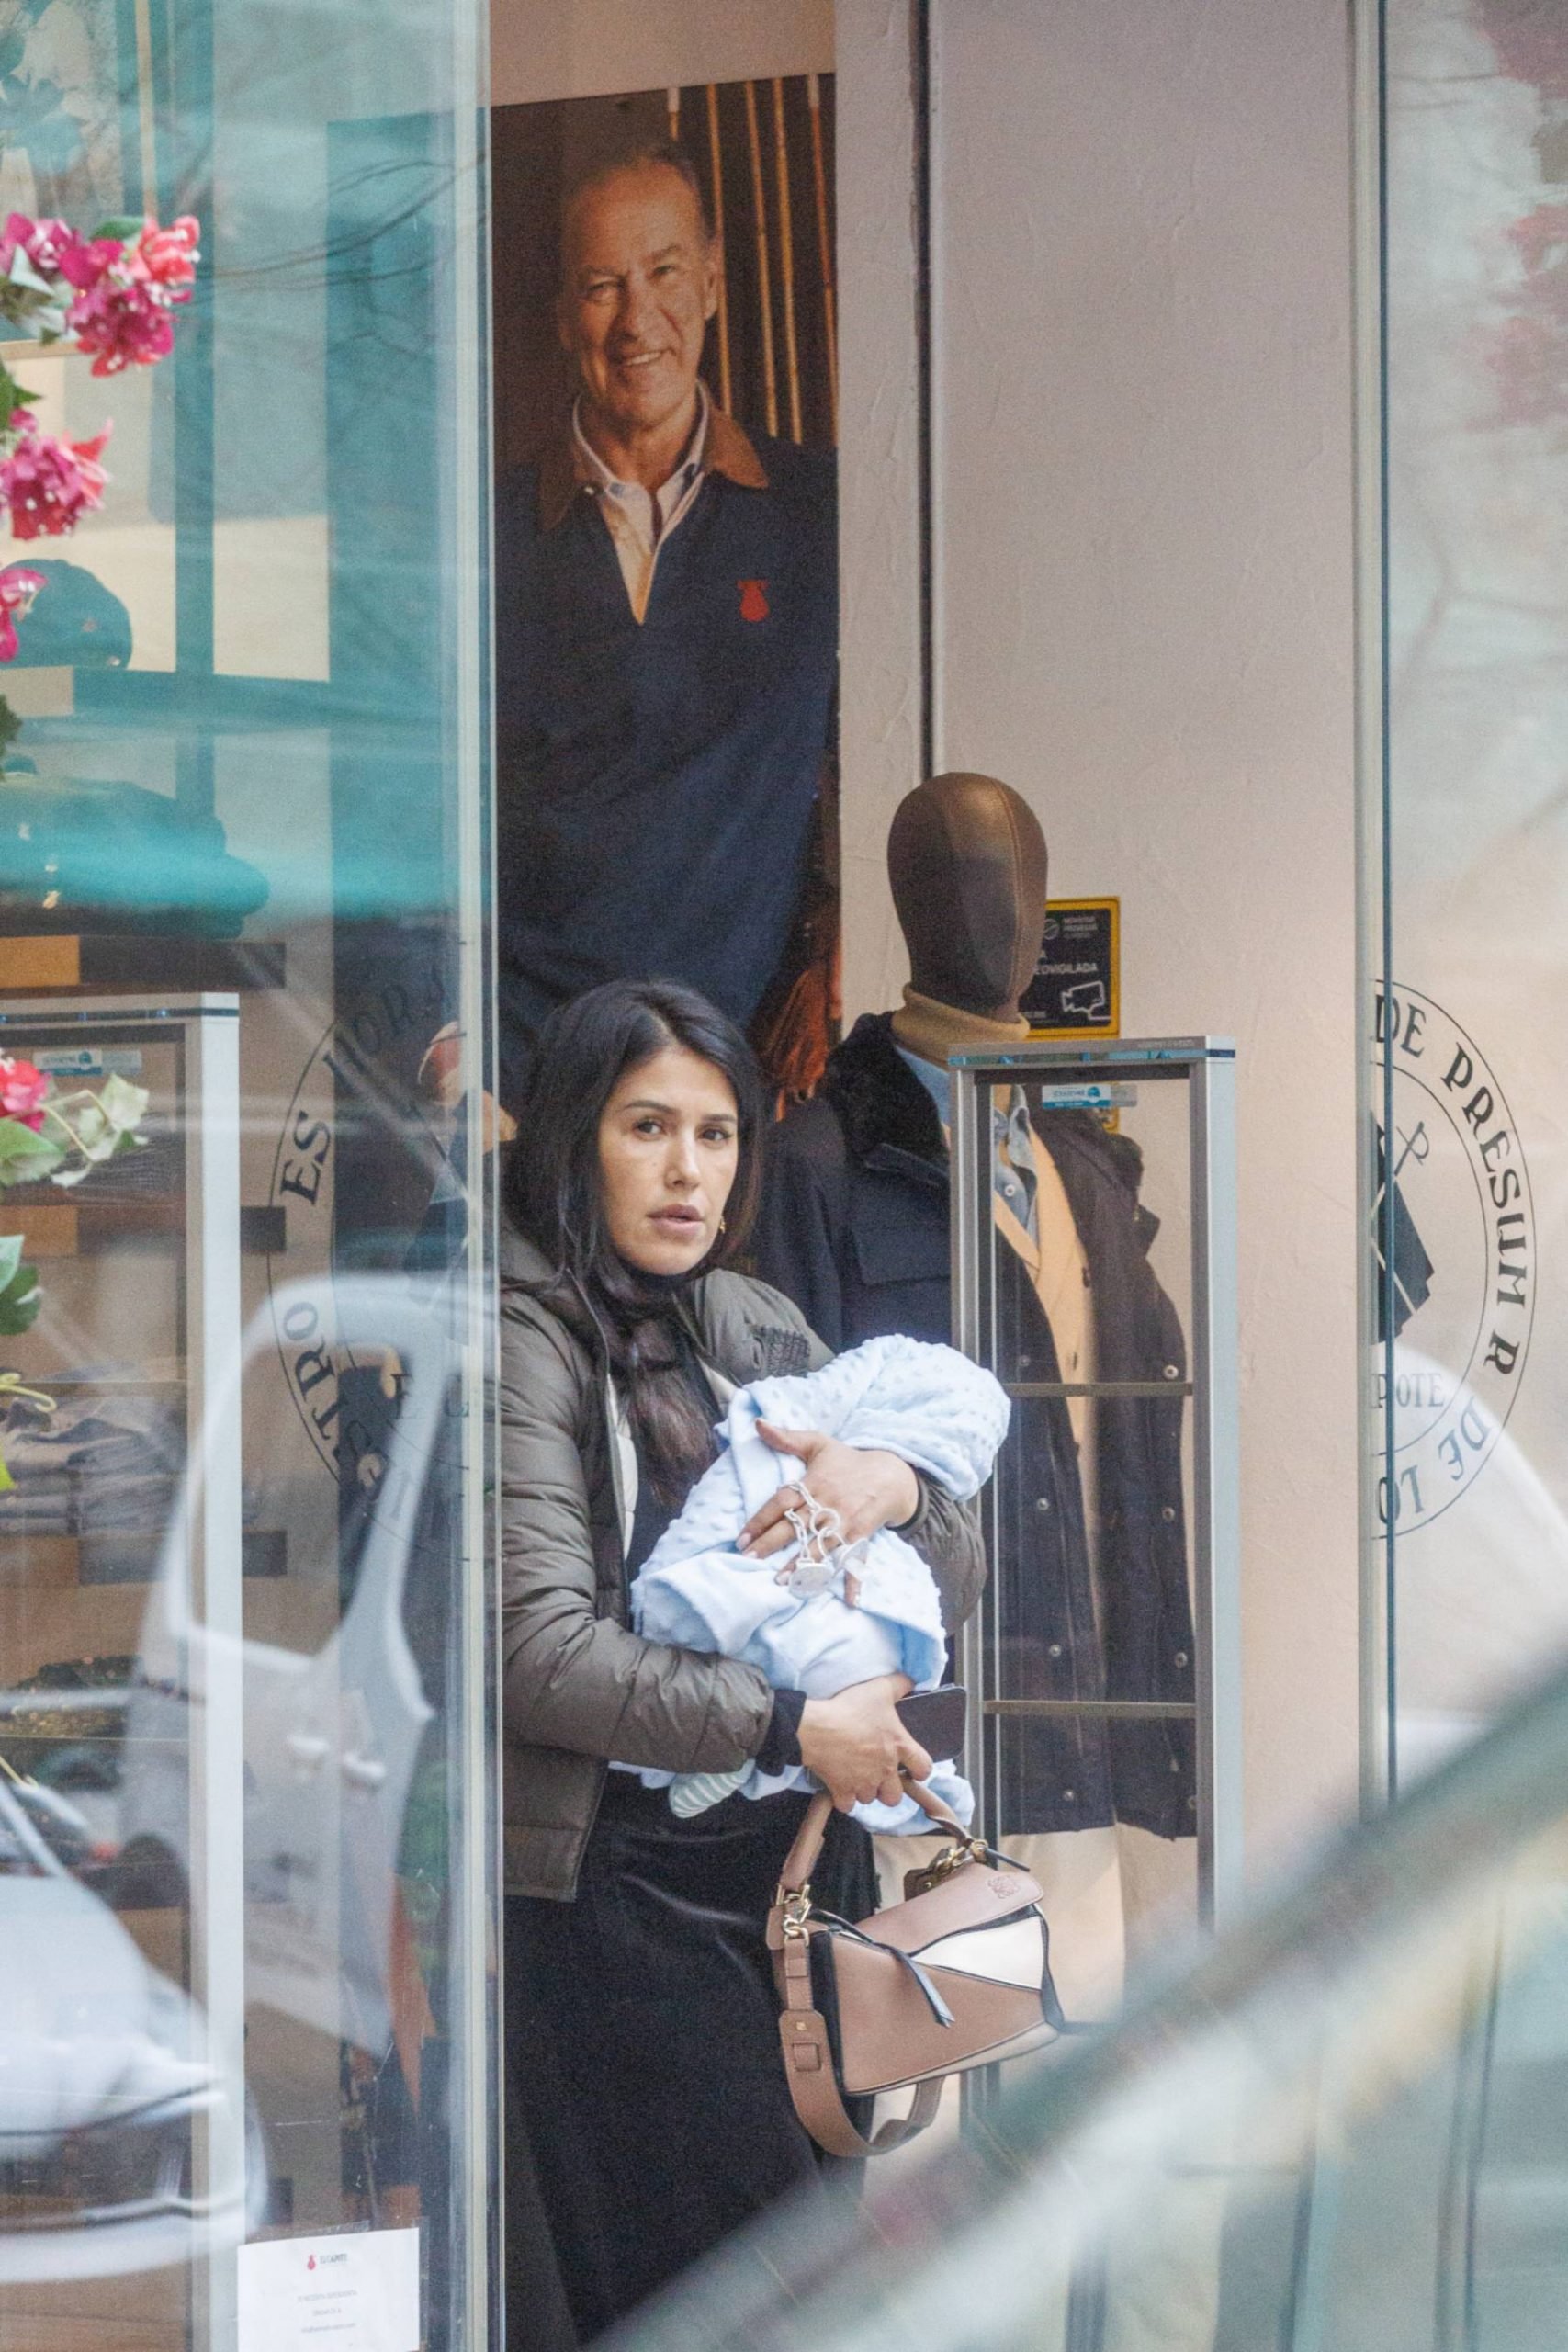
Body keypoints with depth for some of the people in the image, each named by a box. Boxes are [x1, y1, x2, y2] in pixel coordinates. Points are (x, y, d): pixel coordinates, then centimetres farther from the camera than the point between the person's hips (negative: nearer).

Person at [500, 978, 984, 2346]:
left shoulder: (752, 1331, 14)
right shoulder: (530, 1340, -8)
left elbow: (959, 1585, 17)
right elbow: (541, 1653, -19)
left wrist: (893, 1488, -6)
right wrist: (795, 1729, -13)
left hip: (799, 1870, 7)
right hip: (617, 1885, -7)